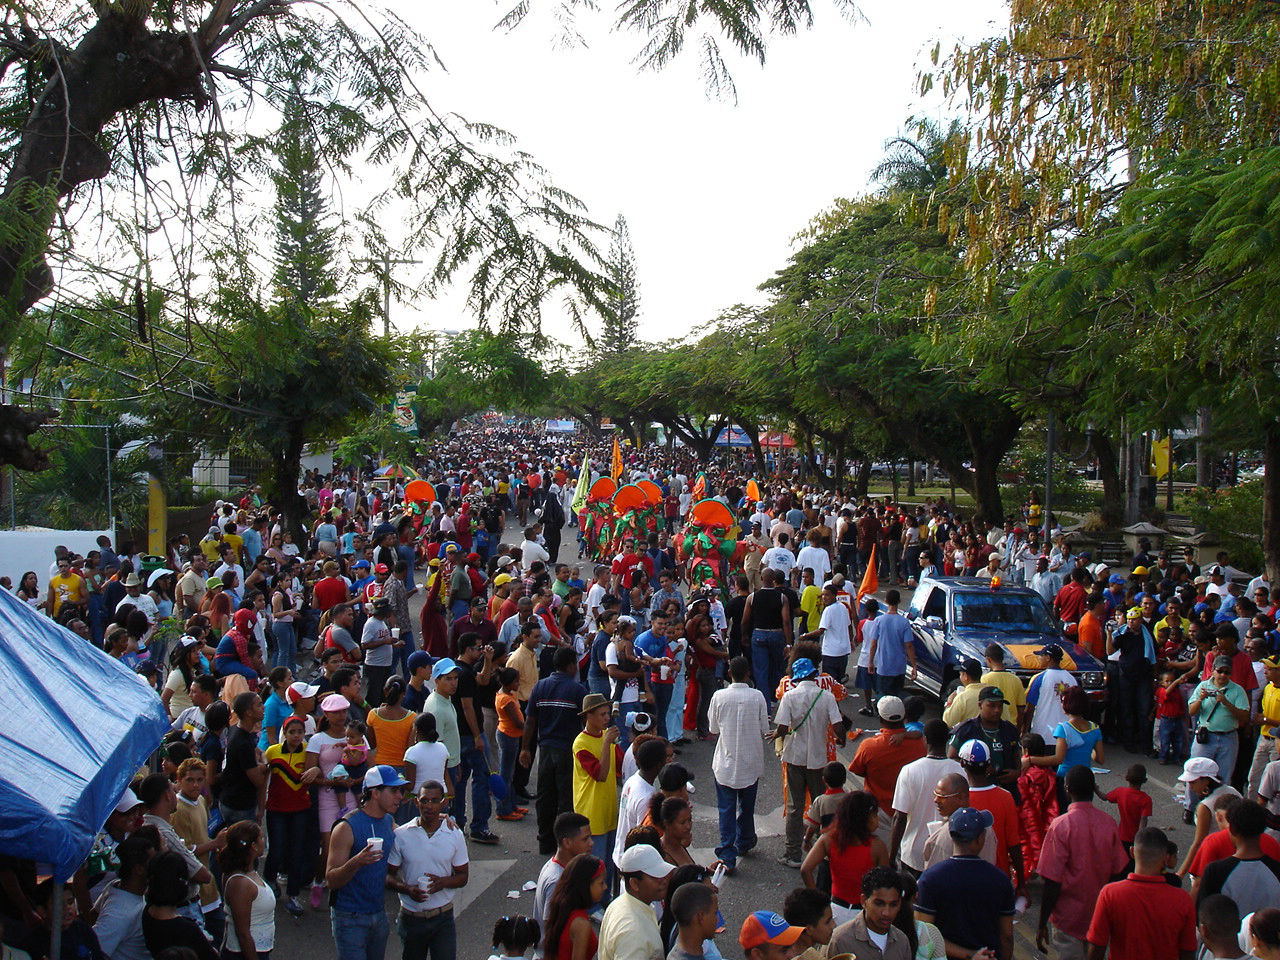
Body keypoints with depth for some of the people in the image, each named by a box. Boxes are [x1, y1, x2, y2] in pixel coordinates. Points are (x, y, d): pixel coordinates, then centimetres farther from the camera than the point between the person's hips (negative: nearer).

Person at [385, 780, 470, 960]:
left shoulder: (455, 835, -2)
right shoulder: (401, 835, -6)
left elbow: (463, 876, 4)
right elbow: (388, 875, -1)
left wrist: (443, 882, -16)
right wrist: (407, 889, -20)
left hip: (443, 918, 0)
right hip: (411, 917, 0)